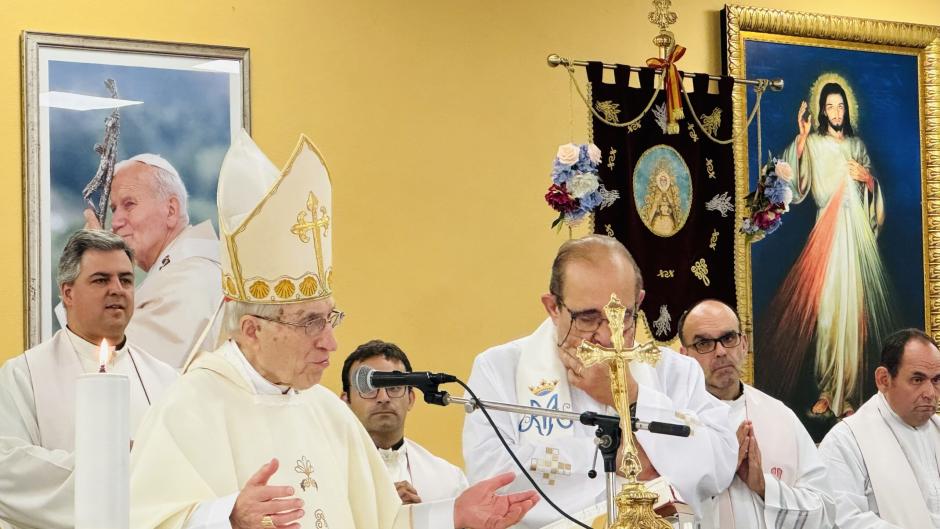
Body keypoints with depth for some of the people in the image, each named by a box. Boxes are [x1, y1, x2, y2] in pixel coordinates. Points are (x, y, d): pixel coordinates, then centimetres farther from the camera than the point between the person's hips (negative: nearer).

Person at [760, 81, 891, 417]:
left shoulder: (856, 144, 19)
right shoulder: (813, 143, 6)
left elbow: (874, 186, 22)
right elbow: (796, 182, -10)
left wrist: (866, 176, 0)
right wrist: (801, 137, -17)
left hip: (857, 229, 3)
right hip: (828, 228, -3)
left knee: (853, 307, 0)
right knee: (827, 305, -9)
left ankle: (846, 392, 3)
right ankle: (827, 391, -4)